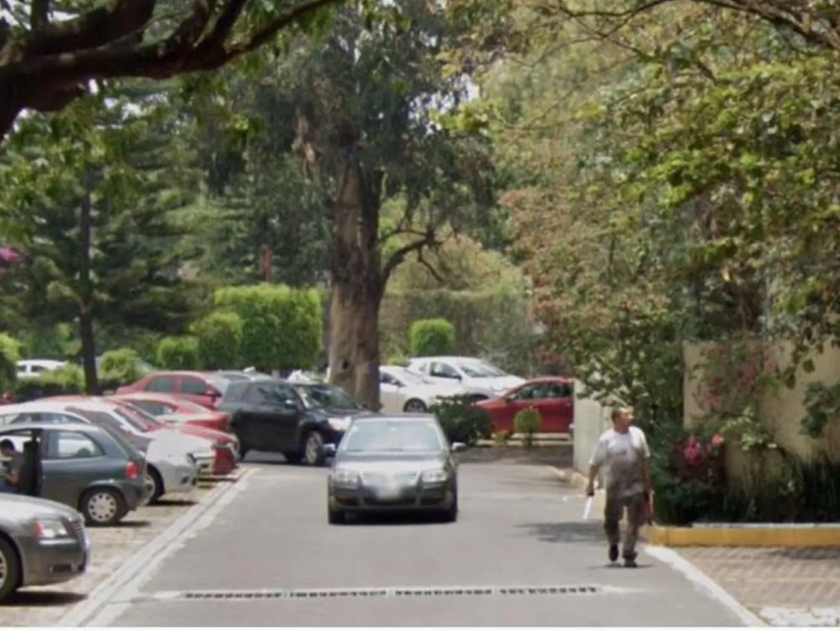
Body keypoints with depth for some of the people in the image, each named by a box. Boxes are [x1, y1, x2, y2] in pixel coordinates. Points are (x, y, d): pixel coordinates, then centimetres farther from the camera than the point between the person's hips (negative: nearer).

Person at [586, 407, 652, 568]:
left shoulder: (638, 434, 3)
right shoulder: (606, 439, -6)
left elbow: (645, 459, 12)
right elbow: (595, 463, -1)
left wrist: (647, 483, 12)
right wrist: (591, 484, -2)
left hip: (635, 487, 2)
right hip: (614, 487, -2)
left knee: (634, 522, -3)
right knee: (611, 521, 8)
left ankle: (629, 555, 3)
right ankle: (614, 544, 37)